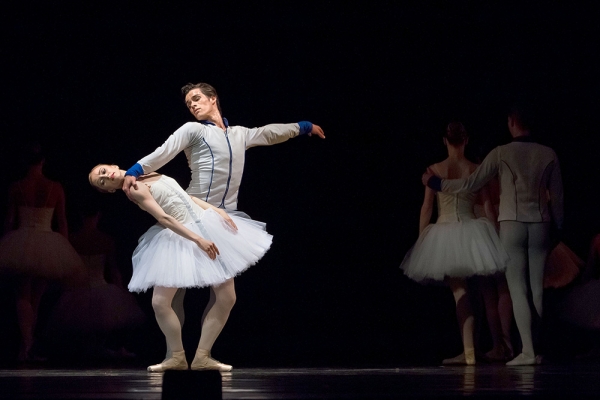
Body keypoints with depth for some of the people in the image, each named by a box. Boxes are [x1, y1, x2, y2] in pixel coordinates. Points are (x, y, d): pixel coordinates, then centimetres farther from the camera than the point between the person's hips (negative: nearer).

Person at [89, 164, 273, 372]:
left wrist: (218, 210, 5)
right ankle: (178, 356, 7)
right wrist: (198, 240, -24)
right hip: (181, 237, -6)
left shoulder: (148, 178, 13)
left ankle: (202, 356, 7)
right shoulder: (136, 190, -9)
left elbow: (186, 196, 15)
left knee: (227, 298, -2)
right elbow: (164, 218, -18)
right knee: (160, 302, -15)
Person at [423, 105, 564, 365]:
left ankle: (527, 350, -13)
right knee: (537, 287, 9)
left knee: (517, 288, -3)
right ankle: (538, 347, 12)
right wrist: (557, 225, 17)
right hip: (540, 224, 3)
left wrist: (436, 183, 11)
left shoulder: (501, 154, -4)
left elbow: (471, 184, -2)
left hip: (511, 224, -3)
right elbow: (556, 195, 6)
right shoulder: (548, 155, 2)